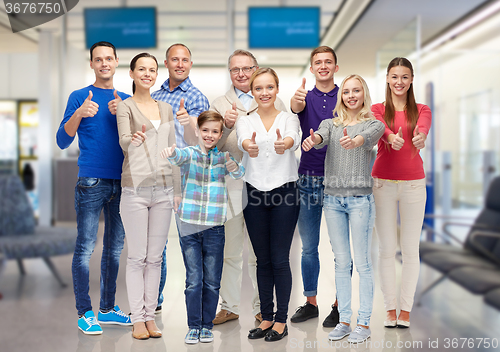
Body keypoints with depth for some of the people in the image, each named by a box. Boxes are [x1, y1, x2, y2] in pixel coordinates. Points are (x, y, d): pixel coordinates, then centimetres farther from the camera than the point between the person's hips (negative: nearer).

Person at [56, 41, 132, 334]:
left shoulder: (126, 100, 14)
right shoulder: (79, 97, 3)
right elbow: (63, 141, -4)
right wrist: (79, 114, -21)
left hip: (122, 183, 4)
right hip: (91, 182, -4)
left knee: (115, 247, 9)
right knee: (85, 247, -5)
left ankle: (108, 308, 20)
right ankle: (84, 312, 4)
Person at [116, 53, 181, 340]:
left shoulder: (166, 109, 15)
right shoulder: (126, 107, 0)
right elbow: (124, 142, -18)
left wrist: (178, 191, 12)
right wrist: (134, 139, -41)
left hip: (163, 189, 4)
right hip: (136, 188, -4)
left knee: (155, 257, 7)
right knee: (137, 257, -1)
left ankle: (150, 316, 16)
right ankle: (137, 319, 8)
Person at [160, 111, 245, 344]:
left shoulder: (223, 157, 5)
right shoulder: (190, 154, 0)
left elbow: (238, 173, -12)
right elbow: (180, 156, -23)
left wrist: (231, 163, -34)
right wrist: (171, 152, -47)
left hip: (214, 228, 1)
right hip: (189, 227, -1)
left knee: (212, 281, 7)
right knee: (193, 280, 2)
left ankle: (207, 326, 21)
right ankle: (193, 326, 15)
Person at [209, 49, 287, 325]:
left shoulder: (274, 103, 9)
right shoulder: (219, 104, 12)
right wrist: (226, 125, -15)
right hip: (230, 184, 1)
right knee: (230, 250, 7)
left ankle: (261, 307, 16)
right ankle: (229, 306, 19)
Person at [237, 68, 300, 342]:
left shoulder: (288, 117, 0)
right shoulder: (245, 120, 4)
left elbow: (294, 138, -24)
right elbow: (242, 139, -20)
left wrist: (285, 143, -49)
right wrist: (248, 145, -45)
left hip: (284, 194, -2)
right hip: (255, 195, 2)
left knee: (279, 260, -1)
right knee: (263, 260, 10)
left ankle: (281, 320, 11)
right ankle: (267, 317, 21)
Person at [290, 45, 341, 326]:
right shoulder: (306, 97, 7)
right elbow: (296, 107, -17)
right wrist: (297, 100, -42)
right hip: (309, 179, 2)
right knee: (309, 247, 9)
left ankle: (339, 306, 14)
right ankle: (311, 302, 21)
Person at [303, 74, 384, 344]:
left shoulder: (374, 124, 4)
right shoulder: (331, 124, 12)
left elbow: (369, 136, -20)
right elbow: (321, 137, -11)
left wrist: (355, 140, -44)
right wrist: (313, 139, -36)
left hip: (360, 198, -3)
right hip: (332, 198, 3)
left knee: (362, 263, -1)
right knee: (341, 262, 9)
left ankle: (364, 323, 6)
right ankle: (344, 320, 16)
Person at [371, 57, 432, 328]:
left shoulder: (421, 110, 7)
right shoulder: (377, 109, 6)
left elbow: (423, 125, -17)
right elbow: (379, 126, -18)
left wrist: (420, 136, -42)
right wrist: (391, 136, -42)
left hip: (413, 183, 0)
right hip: (383, 182, 0)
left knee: (410, 249, 3)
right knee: (387, 249, 3)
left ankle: (406, 309, 13)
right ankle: (390, 308, 14)